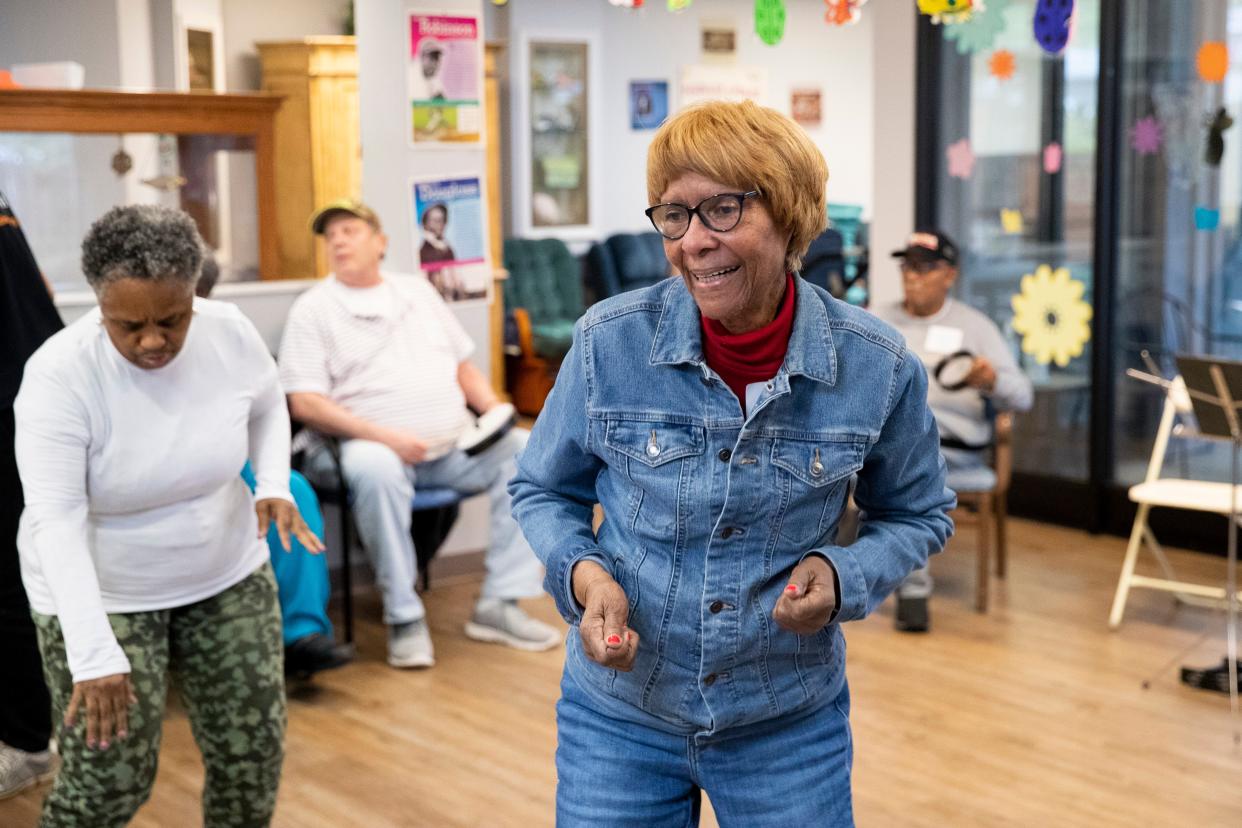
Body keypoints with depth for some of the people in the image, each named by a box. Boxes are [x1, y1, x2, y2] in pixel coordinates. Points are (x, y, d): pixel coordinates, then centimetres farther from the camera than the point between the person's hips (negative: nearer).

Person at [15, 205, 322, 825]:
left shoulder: (230, 333, -13)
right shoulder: (58, 373, -24)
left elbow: (268, 408, 9)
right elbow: (56, 519, -29)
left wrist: (274, 484, -10)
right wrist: (94, 654, -36)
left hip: (227, 574, 4)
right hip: (100, 593, -4)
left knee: (253, 751, 6)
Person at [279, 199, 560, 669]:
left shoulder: (417, 291, 19)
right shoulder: (313, 308, 4)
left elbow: (463, 365, 22)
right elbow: (305, 403, -7)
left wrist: (492, 408, 1)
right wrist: (382, 434, -20)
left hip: (455, 446, 5)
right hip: (375, 447, -5)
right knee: (373, 469, -38)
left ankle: (499, 605, -14)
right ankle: (404, 617, -25)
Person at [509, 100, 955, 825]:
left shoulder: (877, 366, -12)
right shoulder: (610, 341, -13)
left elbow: (916, 515, 5)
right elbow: (544, 491, 3)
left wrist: (841, 576, -15)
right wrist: (581, 572, -17)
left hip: (789, 728, 0)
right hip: (618, 717, 0)